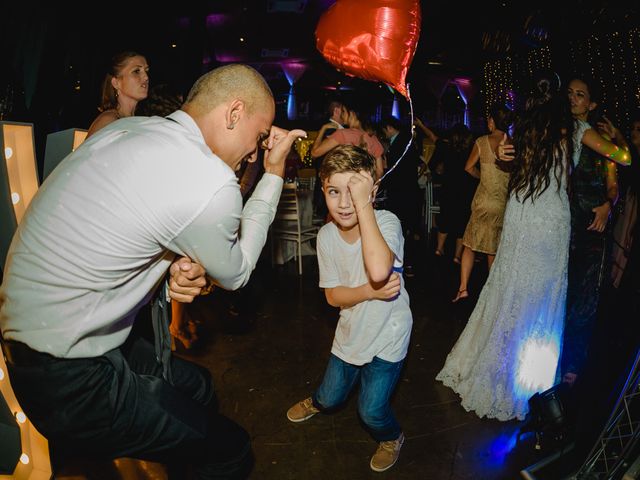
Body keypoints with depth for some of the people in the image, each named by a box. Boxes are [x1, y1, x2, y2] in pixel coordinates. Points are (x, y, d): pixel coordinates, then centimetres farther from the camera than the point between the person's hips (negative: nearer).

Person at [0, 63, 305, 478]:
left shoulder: (127, 128, 0)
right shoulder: (212, 185, -26)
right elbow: (235, 275, -5)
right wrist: (274, 175, -1)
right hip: (69, 382, -9)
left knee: (197, 386, 23)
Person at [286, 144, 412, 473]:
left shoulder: (387, 222, -25)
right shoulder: (326, 236, -13)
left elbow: (379, 270, -46)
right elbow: (333, 296, -8)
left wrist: (364, 205, -42)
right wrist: (370, 291, -27)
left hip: (387, 334, -4)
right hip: (351, 331, 4)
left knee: (371, 411, 1)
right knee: (331, 397, 21)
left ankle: (391, 437, 37)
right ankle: (317, 402, 59)